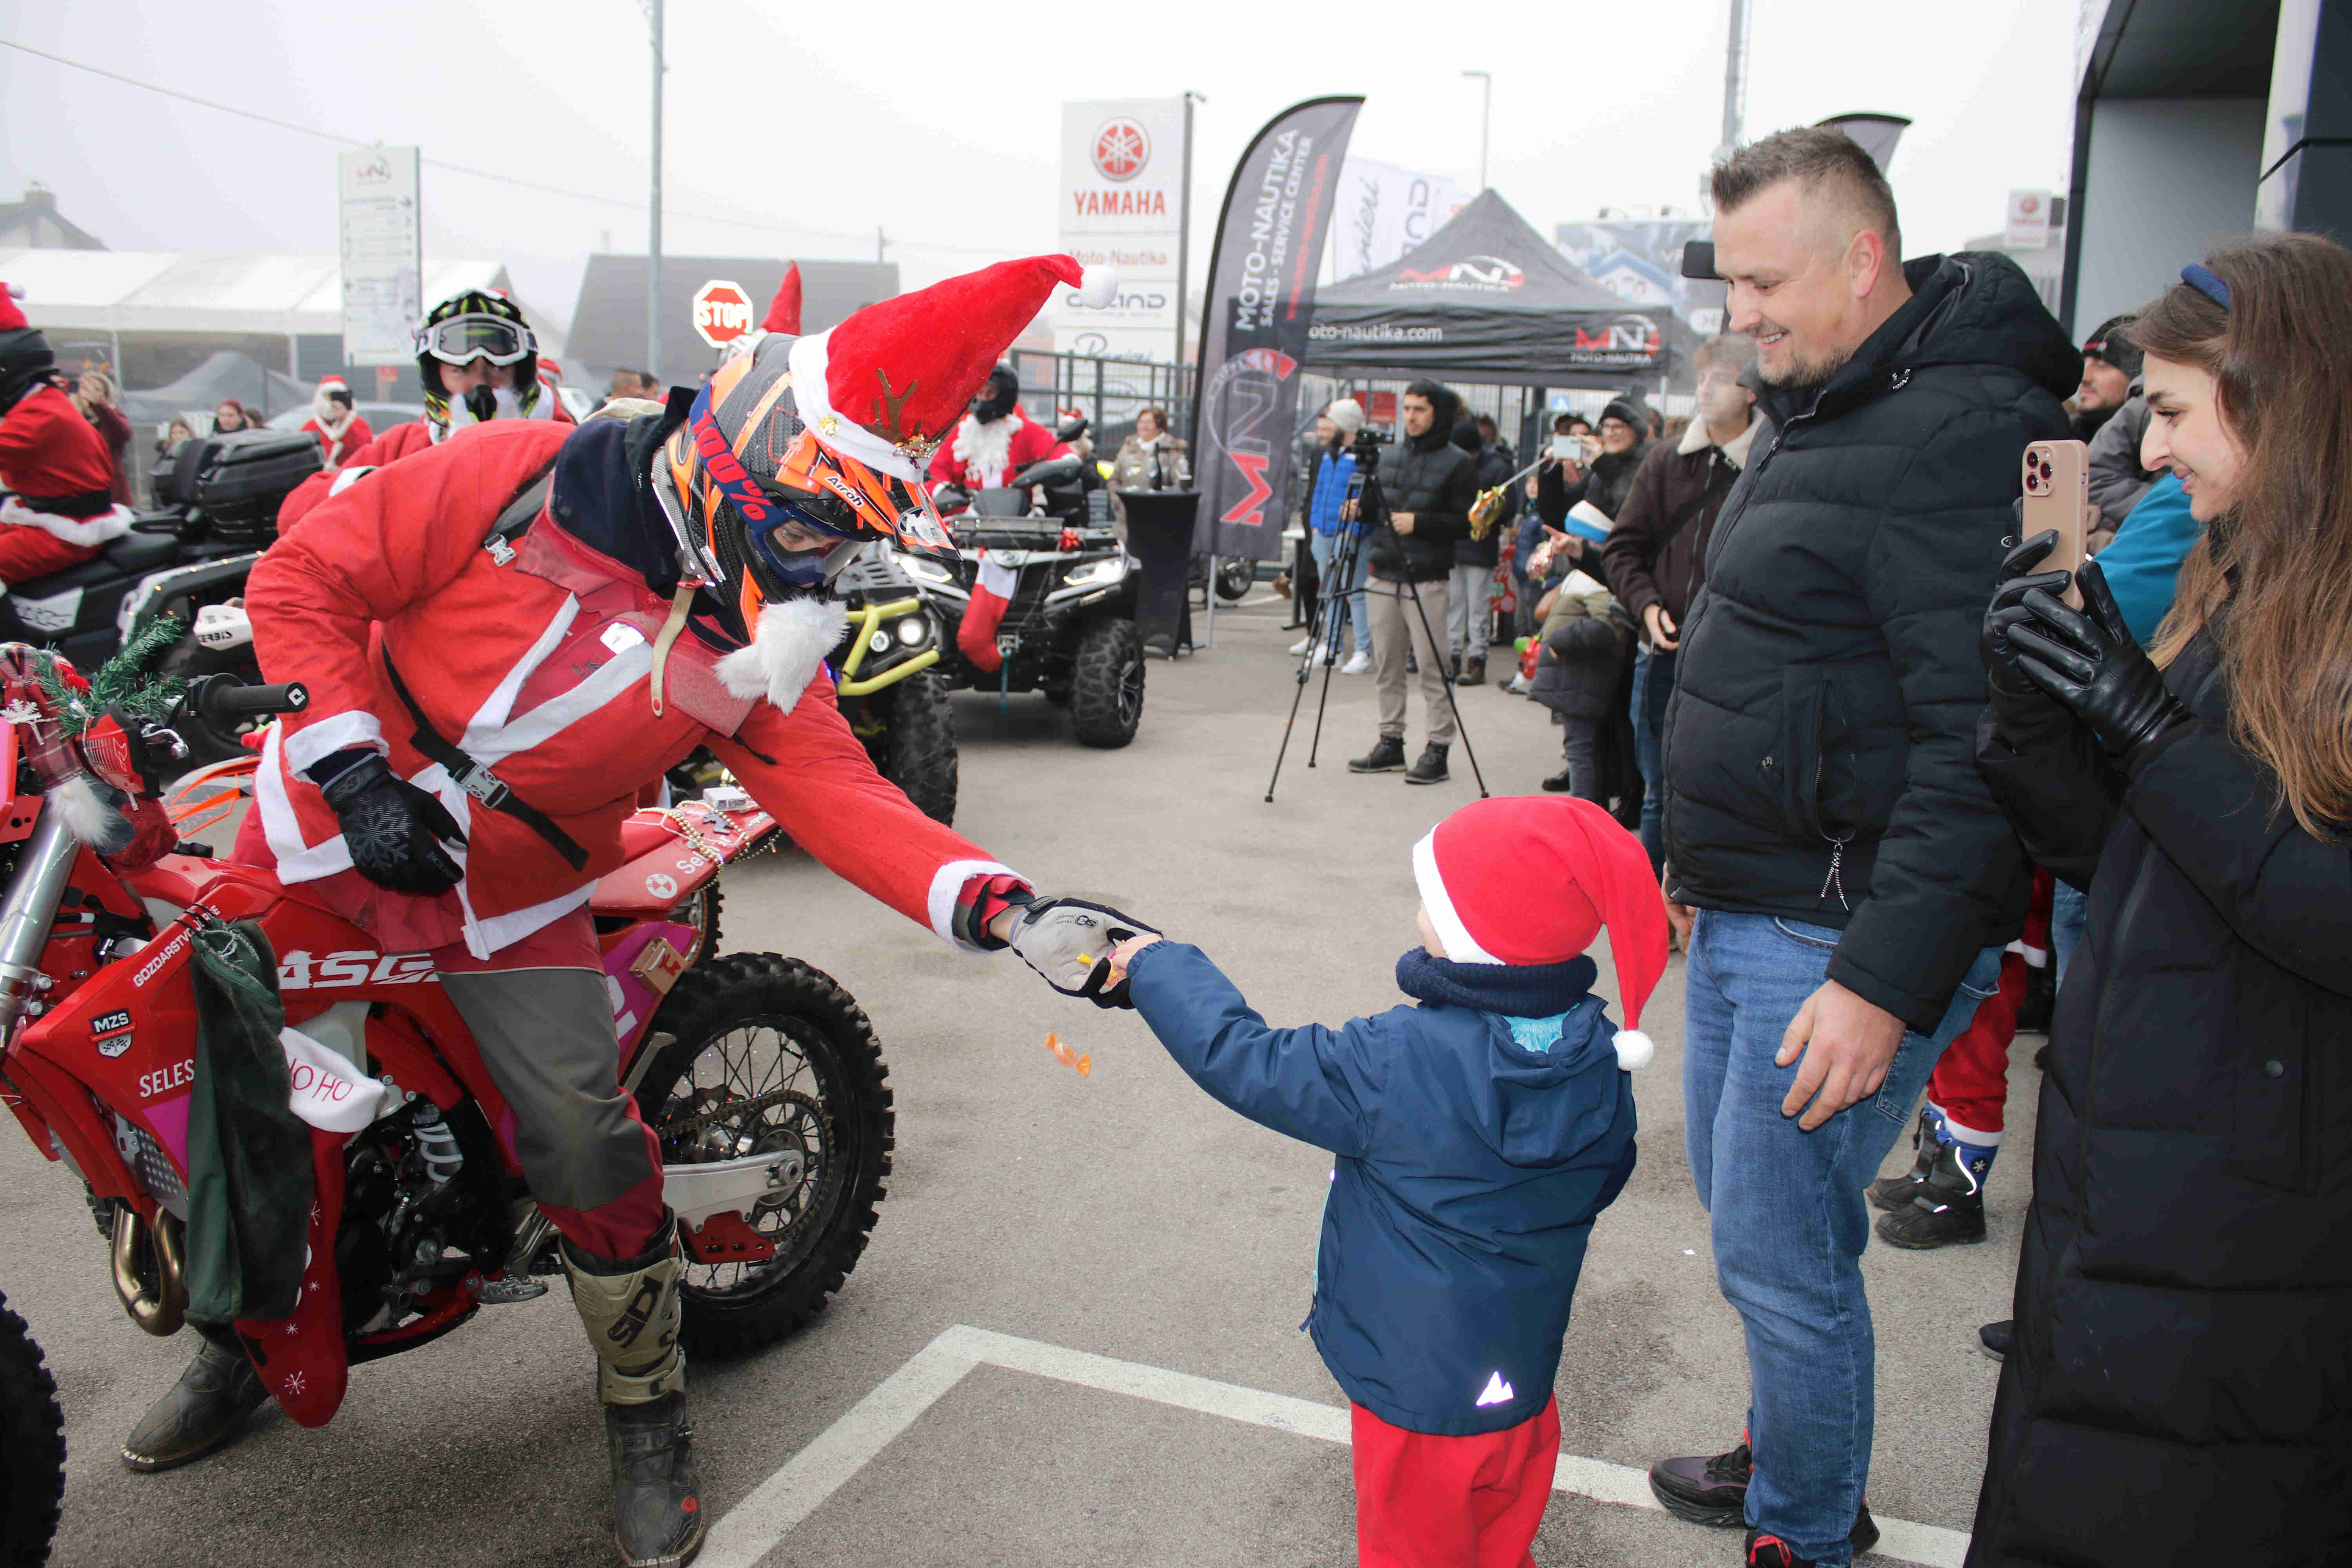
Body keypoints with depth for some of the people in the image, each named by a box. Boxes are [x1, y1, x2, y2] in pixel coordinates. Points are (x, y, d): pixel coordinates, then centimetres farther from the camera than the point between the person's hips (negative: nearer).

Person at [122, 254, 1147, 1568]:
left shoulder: (765, 646, -11)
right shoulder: (523, 477, -20)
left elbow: (845, 802, -21)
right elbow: (304, 581, -14)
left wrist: (1007, 909, -36)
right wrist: (359, 777, -23)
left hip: (513, 903, 0)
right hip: (328, 831, 0)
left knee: (590, 1154, -8)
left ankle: (648, 1408, 17)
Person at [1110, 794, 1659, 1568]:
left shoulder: (1399, 1065, -30)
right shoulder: (1601, 1057, -12)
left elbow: (1242, 1061, -20)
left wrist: (1157, 967, -6)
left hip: (1416, 1390, -5)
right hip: (1524, 1385, 6)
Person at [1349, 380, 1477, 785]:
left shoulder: (1457, 463, -2)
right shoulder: (1390, 456, 15)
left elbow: (1467, 523, -7)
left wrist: (1418, 522, -16)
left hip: (1426, 580, -6)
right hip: (1384, 575, 6)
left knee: (1432, 665, -6)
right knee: (1386, 664, 9)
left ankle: (1438, 748, 1)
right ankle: (1391, 742, 18)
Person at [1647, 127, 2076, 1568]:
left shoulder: (1962, 433, -20)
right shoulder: (1831, 412, 13)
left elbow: (1982, 739, -26)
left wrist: (1886, 979, -26)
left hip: (1843, 938, -10)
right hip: (1749, 912, 10)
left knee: (1782, 1255, 2)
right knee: (1748, 1212, 21)